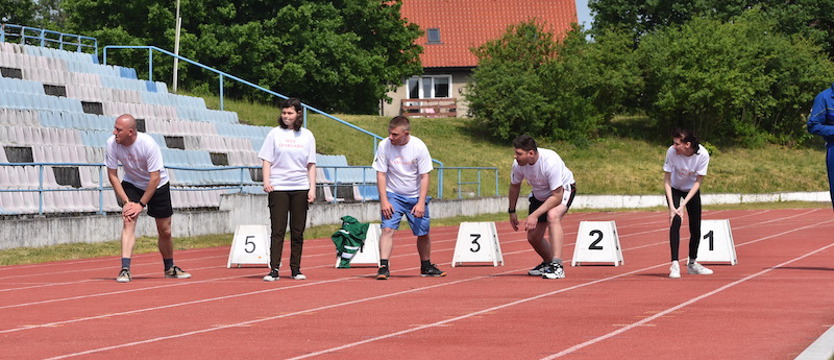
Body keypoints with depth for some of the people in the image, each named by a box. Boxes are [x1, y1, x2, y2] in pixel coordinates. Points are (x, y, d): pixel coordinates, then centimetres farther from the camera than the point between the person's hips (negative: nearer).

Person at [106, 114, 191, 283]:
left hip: (158, 186, -1)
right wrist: (126, 202, -19)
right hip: (131, 184, 1)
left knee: (165, 231, 6)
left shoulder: (148, 144, -32)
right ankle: (125, 269, -26)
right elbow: (112, 175, -13)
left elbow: (155, 178, -27)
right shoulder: (112, 144, -23)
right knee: (128, 221, -21)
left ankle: (170, 268, 29)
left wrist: (141, 204, -25)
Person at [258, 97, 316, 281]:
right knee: (278, 230, -6)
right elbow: (267, 160, 4)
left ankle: (296, 269, 12)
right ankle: (274, 270, -7)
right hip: (278, 188, -2)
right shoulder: (275, 134, 4)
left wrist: (312, 188, 1)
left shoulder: (307, 136, 8)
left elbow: (311, 165, 9)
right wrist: (266, 181, -10)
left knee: (298, 231, 5)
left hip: (300, 189, 2)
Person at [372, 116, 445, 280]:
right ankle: (383, 267, -21)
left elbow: (424, 176, -9)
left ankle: (426, 266, 28)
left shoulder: (419, 147, -14)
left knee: (423, 233, 8)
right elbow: (381, 174, -8)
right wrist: (384, 201, -15)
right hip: (392, 195, -1)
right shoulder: (384, 146, -14)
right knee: (387, 229, -18)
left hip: (416, 196, 1)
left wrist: (421, 203, -15)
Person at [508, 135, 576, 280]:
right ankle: (548, 263, 36)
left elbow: (557, 196, -34)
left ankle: (557, 266, -36)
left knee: (552, 216, -36)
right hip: (540, 195, 6)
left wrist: (535, 215, -36)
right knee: (533, 237, 4)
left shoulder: (551, 162, -38)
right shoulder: (518, 164, -21)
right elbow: (514, 186, 2)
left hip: (563, 190, -6)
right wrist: (512, 212, 6)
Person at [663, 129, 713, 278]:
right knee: (675, 221, -20)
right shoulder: (671, 152, -30)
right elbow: (667, 180, -22)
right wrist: (672, 206, -29)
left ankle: (692, 263, 22)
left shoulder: (703, 155, -29)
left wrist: (683, 205, -27)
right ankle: (675, 264, -19)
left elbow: (698, 182, -21)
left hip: (692, 190, 1)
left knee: (696, 228, 2)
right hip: (674, 189, -1)